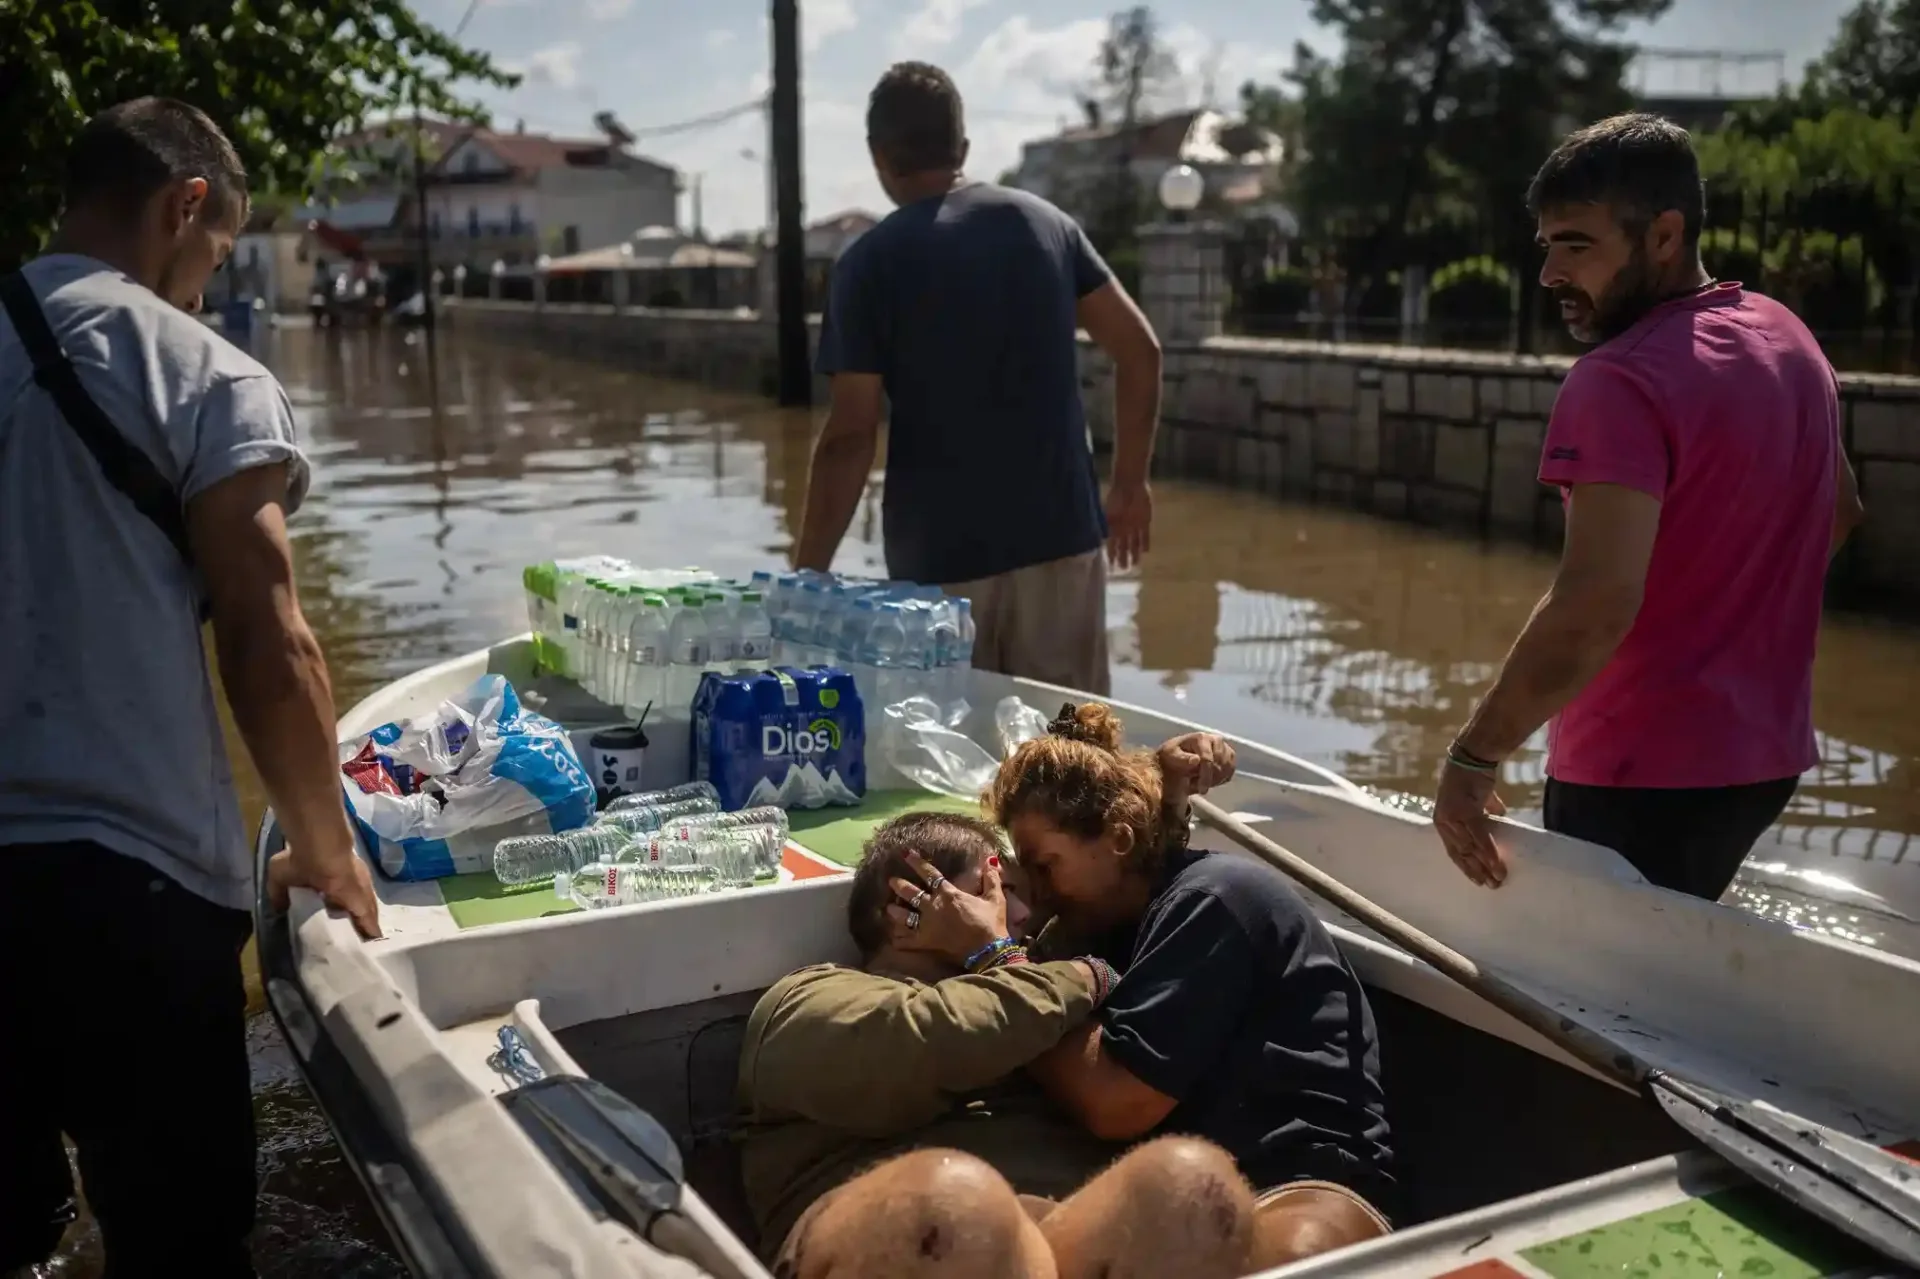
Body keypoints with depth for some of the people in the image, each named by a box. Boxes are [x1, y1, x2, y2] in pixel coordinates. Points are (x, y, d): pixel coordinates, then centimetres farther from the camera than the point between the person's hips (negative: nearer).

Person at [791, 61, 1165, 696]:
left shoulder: (870, 263, -6)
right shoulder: (1045, 222, 6)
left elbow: (851, 436, -11)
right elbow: (1140, 350, 5)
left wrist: (808, 572, -4)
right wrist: (1129, 485, 15)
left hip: (939, 559, -3)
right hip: (1061, 537, 4)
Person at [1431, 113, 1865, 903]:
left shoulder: (1621, 381, -22)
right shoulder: (1788, 339, 7)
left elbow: (1594, 605, -31)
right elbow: (1840, 511, 21)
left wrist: (1474, 756, -24)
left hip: (1643, 773, -9)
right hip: (1764, 752, 9)